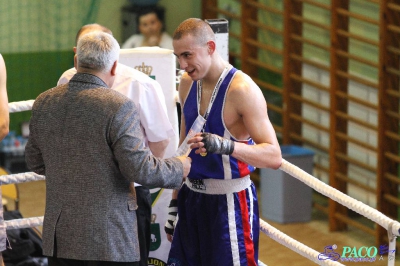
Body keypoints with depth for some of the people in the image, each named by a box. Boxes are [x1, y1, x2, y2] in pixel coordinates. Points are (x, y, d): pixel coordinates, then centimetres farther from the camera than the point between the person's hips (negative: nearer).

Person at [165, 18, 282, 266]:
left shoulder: (242, 89, -17)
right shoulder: (188, 83, 5)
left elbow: (274, 156, -23)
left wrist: (225, 145, -38)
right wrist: (175, 201, 19)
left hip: (230, 201, -7)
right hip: (192, 197, 7)